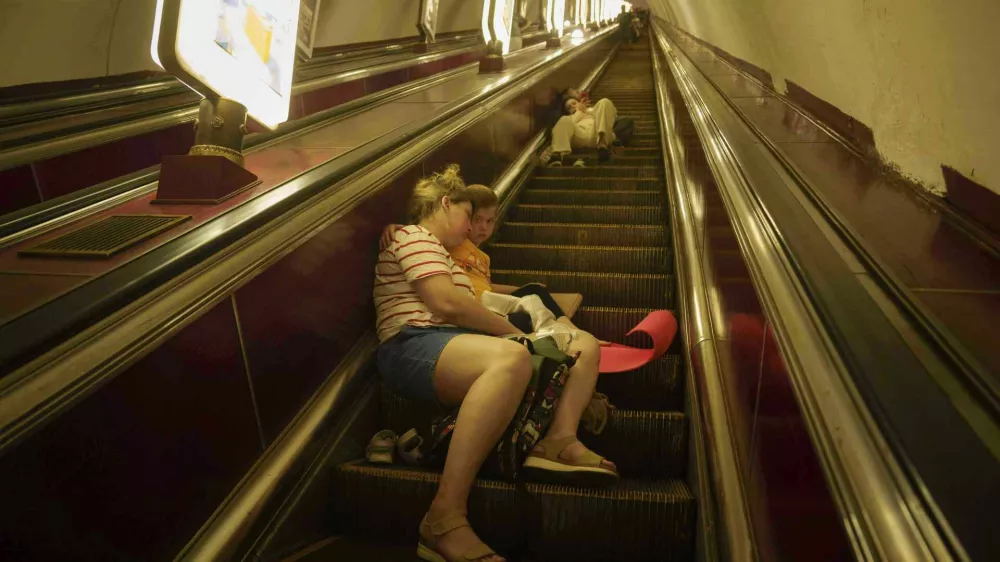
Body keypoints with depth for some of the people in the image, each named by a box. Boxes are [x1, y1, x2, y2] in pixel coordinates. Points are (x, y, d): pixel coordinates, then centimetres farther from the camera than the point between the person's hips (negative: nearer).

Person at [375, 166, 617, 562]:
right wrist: (513, 331, -6)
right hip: (414, 347, -10)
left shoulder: (438, 251, 33)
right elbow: (446, 303, -14)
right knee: (513, 357, -43)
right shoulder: (414, 237, 1)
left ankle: (559, 440, -24)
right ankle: (445, 518, -42)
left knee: (585, 345, 6)